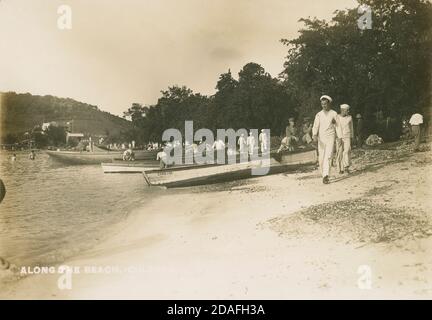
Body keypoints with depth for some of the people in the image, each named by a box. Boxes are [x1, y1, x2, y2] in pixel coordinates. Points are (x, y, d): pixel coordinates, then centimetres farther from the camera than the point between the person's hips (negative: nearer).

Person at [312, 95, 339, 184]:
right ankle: (324, 175, 20)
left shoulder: (334, 114, 4)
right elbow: (315, 126, -3)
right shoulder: (319, 115, 6)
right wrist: (314, 135, -21)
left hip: (330, 138, -2)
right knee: (321, 158, 4)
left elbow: (337, 126, 8)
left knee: (328, 157, -15)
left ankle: (326, 176, -21)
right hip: (321, 138, 2)